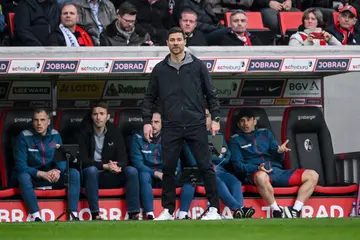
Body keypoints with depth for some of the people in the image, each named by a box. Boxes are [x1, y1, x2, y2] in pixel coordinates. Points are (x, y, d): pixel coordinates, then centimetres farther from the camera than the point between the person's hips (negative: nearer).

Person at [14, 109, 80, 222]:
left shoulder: (55, 135, 4)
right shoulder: (24, 137, -8)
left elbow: (62, 158, 5)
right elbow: (20, 165, -13)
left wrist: (58, 171, -19)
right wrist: (42, 174, -25)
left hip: (54, 179, 3)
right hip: (33, 177, -3)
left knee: (74, 173, -21)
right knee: (23, 177, -37)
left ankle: (74, 215, -27)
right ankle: (36, 217, -38)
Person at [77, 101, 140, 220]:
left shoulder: (114, 133, 7)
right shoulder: (84, 133, -3)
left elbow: (123, 158, 1)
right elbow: (83, 160, -12)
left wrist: (117, 166, -23)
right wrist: (104, 166, -24)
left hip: (111, 177, 3)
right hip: (92, 175, -3)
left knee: (132, 171, -23)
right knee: (91, 170, -37)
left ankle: (133, 214, -26)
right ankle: (95, 215, -37)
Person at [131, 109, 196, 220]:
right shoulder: (138, 138, -2)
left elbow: (177, 161, 3)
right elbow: (137, 163, -10)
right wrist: (157, 173, -23)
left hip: (167, 176, 3)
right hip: (149, 176, -3)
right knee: (144, 175, -38)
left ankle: (183, 214, -32)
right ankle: (149, 214, -44)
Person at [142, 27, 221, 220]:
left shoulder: (197, 66, 4)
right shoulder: (160, 69, 8)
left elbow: (211, 93, 6)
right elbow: (149, 97, 12)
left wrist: (215, 118, -1)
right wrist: (147, 121, 4)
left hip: (196, 125, -1)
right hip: (171, 127, 2)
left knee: (205, 166, -3)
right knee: (168, 169, 1)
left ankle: (214, 209, 1)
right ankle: (168, 210, 10)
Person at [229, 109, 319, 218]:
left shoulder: (265, 133, 25)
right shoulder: (235, 139, 15)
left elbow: (279, 159, 18)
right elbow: (237, 165, 3)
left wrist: (280, 151, -7)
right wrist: (257, 168, -15)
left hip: (277, 171, 5)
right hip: (255, 173, -5)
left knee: (312, 175, -13)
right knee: (261, 176, -44)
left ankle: (295, 210, -24)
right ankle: (277, 211, -30)